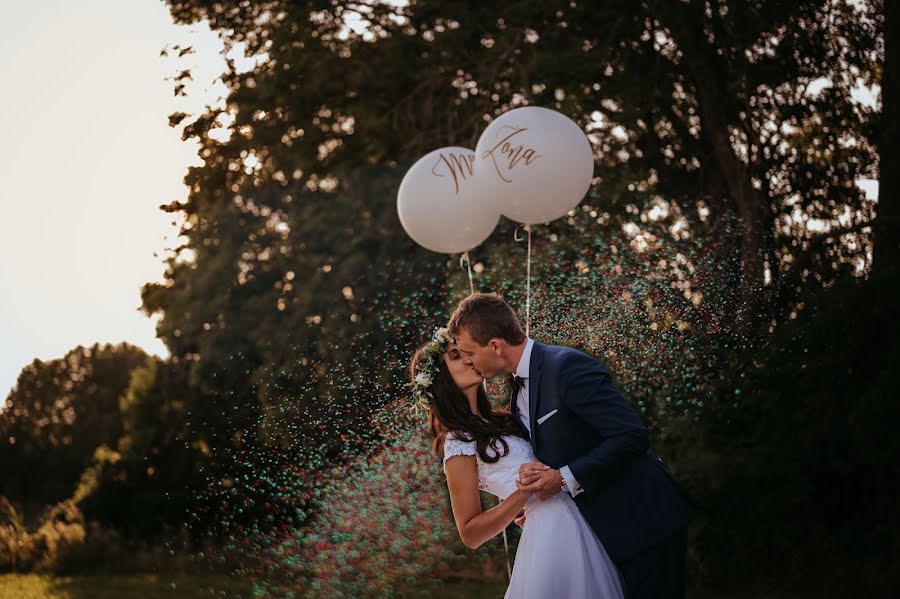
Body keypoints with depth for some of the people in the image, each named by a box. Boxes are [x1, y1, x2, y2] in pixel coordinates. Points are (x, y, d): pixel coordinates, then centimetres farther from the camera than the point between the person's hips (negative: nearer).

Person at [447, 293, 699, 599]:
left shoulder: (567, 366, -20)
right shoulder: (519, 393, 10)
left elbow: (632, 436, -25)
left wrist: (564, 478, -22)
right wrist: (533, 472, -6)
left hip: (644, 517, -9)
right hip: (611, 527, 9)